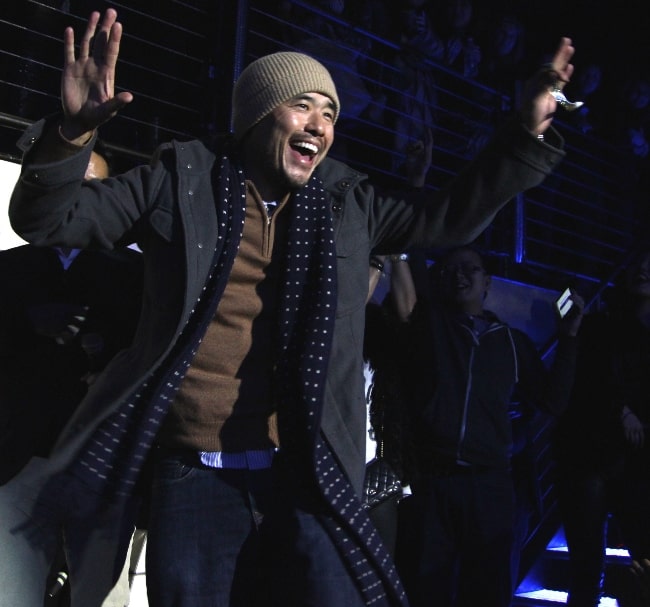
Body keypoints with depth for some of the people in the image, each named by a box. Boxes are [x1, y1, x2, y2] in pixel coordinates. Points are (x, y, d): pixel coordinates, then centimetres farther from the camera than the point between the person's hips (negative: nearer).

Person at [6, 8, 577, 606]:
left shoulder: (346, 202, 10)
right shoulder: (183, 178, 3)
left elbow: (450, 217, 19)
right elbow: (44, 219, 3)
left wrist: (528, 134, 9)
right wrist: (71, 132, -18)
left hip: (304, 477, 2)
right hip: (194, 477, -1)